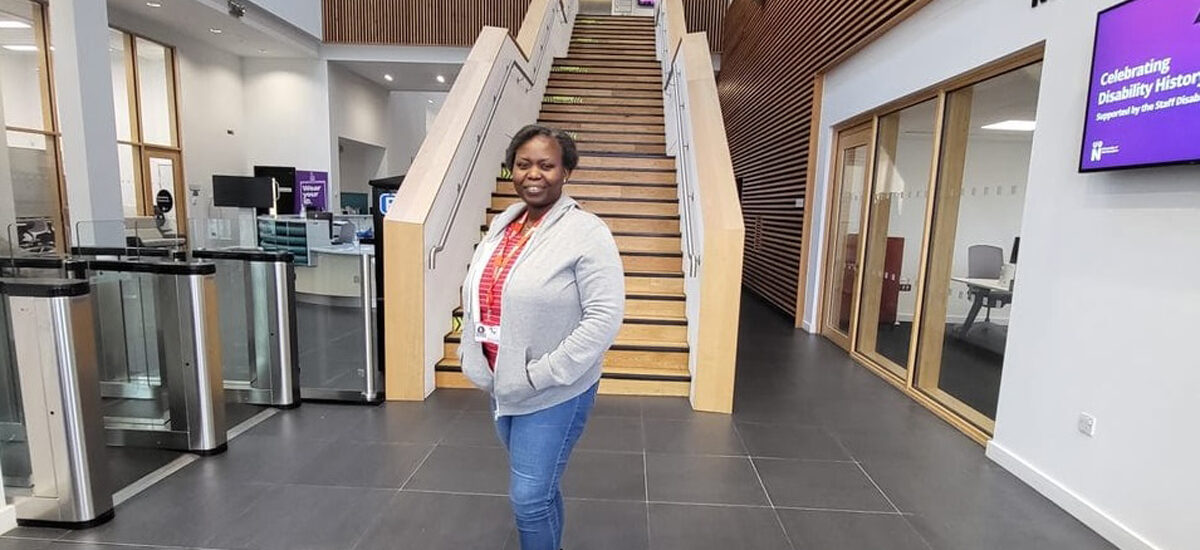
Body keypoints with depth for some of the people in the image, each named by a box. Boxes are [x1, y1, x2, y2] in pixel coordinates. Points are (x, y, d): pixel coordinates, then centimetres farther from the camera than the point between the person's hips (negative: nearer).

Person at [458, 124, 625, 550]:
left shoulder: (587, 233, -17)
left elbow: (605, 317, -22)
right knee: (538, 487, 24)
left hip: (555, 393, -7)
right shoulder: (503, 224, 5)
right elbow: (477, 295, 13)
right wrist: (472, 356, 5)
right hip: (502, 384, 7)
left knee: (529, 498, 2)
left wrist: (542, 374, -22)